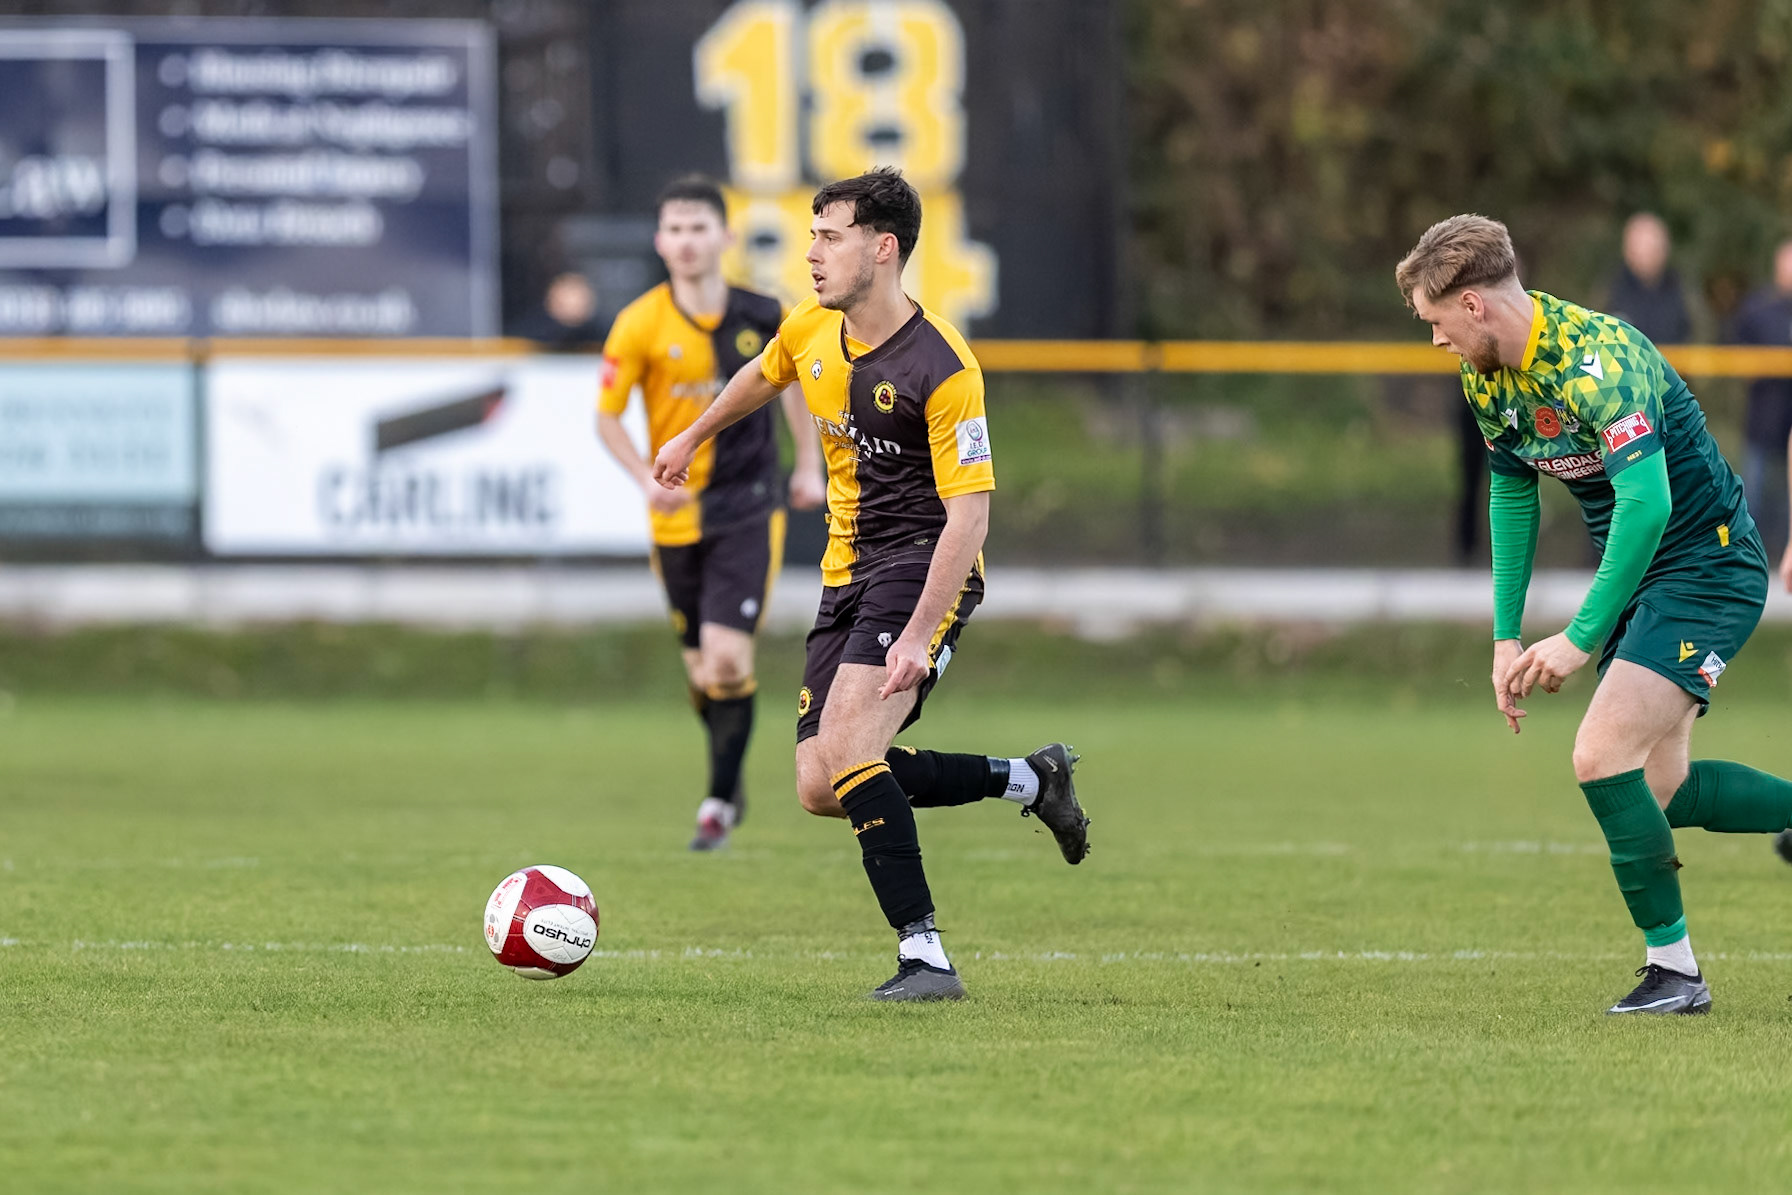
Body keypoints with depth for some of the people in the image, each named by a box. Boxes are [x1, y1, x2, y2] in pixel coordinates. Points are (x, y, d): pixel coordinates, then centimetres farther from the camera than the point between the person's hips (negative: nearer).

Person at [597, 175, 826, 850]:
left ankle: (720, 800, -1)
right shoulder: (640, 326, -9)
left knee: (729, 658, -15)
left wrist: (808, 464, 12)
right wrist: (647, 478, -18)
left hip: (748, 513, -1)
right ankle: (729, 785, 33)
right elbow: (607, 416, -2)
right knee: (701, 669, 9)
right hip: (677, 516, 1)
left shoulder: (761, 317, -5)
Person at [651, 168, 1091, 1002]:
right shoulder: (810, 330, 2)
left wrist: (919, 636, -30)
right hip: (848, 572, 8)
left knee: (845, 750, -26)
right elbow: (761, 376, 28)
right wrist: (693, 439, 44)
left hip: (922, 566, -8)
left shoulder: (942, 368, -21)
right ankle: (1030, 780, 20)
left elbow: (968, 514, -23)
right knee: (820, 790, 2)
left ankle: (924, 957, -20)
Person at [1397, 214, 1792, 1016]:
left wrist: (1581, 639, -30)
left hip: (1707, 566, -10)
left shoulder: (1594, 361, -28)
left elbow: (1647, 500, -34)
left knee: (1603, 756, -19)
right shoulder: (1488, 376, 1)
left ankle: (1674, 970, -8)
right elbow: (1511, 492, 15)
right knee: (1659, 788, 9)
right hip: (1640, 573, 10)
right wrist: (1507, 636, 10)